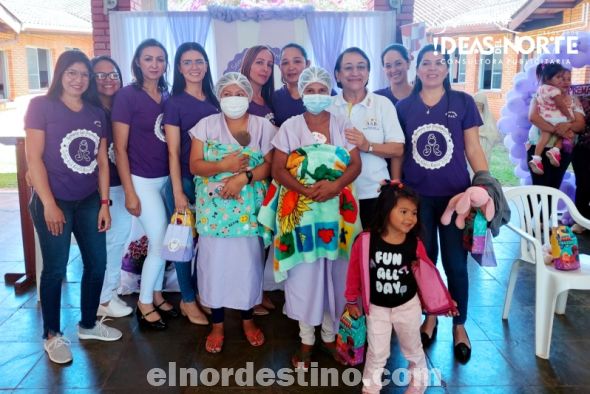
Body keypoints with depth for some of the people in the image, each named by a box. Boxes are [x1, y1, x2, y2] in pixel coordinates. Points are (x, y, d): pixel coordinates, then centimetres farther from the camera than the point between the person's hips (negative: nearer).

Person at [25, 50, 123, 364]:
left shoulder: (96, 113, 9)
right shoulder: (41, 106, -5)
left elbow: (102, 161, 9)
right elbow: (34, 158, -10)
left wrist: (104, 203, 4)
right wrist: (49, 204, -15)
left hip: (89, 201, 5)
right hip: (53, 202, -5)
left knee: (97, 262, 9)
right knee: (55, 269, 3)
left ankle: (88, 324, 29)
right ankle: (52, 335, 20)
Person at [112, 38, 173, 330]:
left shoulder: (168, 96, 7)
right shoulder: (127, 96, -9)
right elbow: (120, 148, -10)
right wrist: (129, 192, -13)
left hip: (167, 178, 5)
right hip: (142, 180, -5)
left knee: (162, 240, 9)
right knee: (160, 241, -3)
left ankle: (156, 295, 29)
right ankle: (144, 304, 16)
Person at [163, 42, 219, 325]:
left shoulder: (214, 101, 9)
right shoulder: (175, 103, -5)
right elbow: (173, 152, -9)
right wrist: (178, 191, -13)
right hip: (185, 181, -5)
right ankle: (188, 301, 19)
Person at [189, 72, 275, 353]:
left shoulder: (263, 126, 4)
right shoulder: (206, 125, 4)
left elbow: (270, 164, -2)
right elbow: (195, 165, -1)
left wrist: (244, 176, -18)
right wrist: (223, 165, -18)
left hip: (249, 208, 0)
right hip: (214, 208, 0)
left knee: (248, 261, 6)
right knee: (214, 262, 3)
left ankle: (248, 320, 26)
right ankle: (217, 324, 20)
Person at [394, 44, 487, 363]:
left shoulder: (463, 102, -1)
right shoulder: (404, 107, 3)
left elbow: (473, 150, 1)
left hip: (455, 195, -1)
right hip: (417, 196, 1)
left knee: (455, 263, 5)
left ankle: (460, 325, 25)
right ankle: (430, 317, 32)